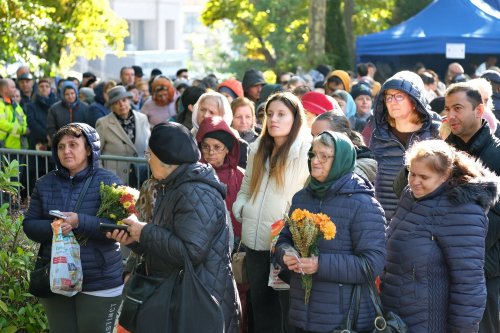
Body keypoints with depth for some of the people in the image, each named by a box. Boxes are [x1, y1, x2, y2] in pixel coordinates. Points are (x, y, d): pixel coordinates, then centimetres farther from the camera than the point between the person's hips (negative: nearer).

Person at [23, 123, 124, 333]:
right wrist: (51, 228, -18)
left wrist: (80, 222, -27)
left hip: (100, 284, -4)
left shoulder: (109, 182, -7)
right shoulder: (45, 184, 5)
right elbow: (29, 225, 4)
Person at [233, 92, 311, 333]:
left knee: (288, 308, 2)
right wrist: (239, 209, 5)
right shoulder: (257, 149, 14)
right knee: (261, 306, 15)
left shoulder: (306, 151, -8)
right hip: (256, 241, 6)